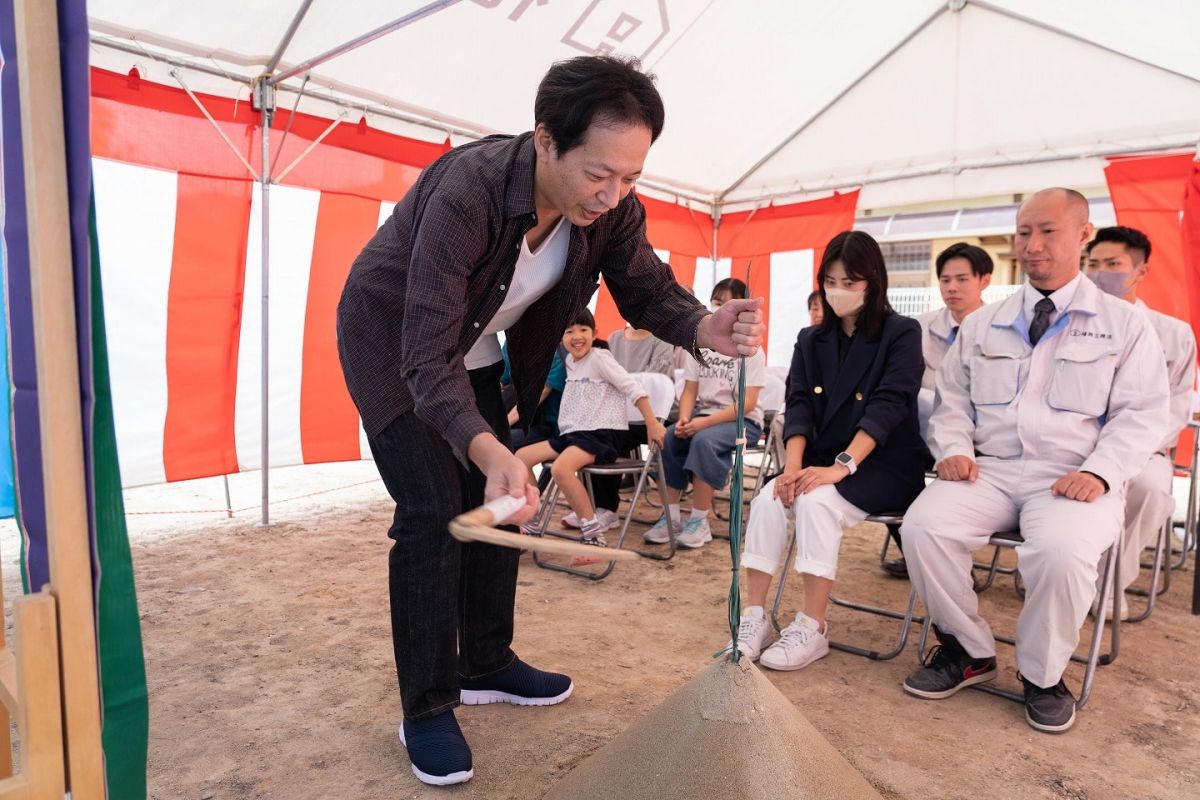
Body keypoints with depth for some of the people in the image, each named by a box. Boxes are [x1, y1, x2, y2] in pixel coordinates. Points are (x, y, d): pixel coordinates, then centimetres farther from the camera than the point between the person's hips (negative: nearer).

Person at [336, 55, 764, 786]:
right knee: (432, 511, -12)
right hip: (392, 341, -6)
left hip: (474, 349, 6)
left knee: (500, 501, 6)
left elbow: (649, 290, -15)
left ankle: (485, 665, 23)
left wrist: (709, 330, -38)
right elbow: (427, 356, -40)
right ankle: (427, 708, 4)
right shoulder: (466, 192, -38)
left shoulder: (612, 206, -20)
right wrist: (491, 453, -57)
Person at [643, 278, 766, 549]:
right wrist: (684, 419, -16)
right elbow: (690, 390, 5)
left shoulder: (751, 351, -8)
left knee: (704, 440, -34)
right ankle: (670, 515, -13)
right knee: (667, 438, -22)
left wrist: (706, 422, -25)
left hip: (742, 421, -5)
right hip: (703, 416, 5)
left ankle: (699, 521, -22)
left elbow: (747, 403, -15)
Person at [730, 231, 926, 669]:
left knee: (817, 501, -31)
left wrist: (842, 465, -28)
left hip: (885, 466, -4)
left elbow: (888, 406, -16)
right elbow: (799, 405, 1)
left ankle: (812, 628, -19)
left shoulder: (901, 333, -3)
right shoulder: (811, 340, 12)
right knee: (767, 501, -23)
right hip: (823, 460, 5)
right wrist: (794, 466, -16)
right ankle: (754, 617, -15)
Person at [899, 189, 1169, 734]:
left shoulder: (1125, 324, 8)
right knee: (923, 525, -25)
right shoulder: (981, 325, 16)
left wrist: (1099, 472, -14)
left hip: (1073, 479, -2)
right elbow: (953, 399, 16)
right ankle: (968, 650, -2)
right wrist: (954, 448, -4)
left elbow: (1141, 415, 2)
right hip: (990, 470, 3)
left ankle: (1042, 673, -4)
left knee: (1062, 550, -35)